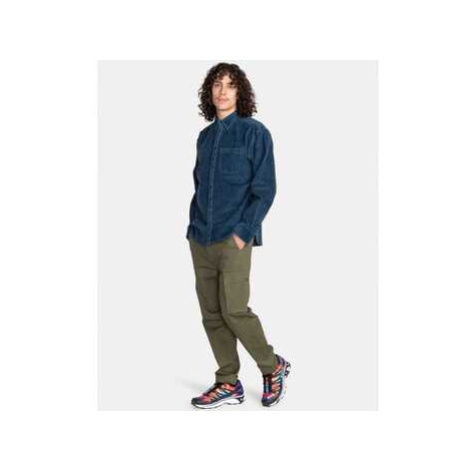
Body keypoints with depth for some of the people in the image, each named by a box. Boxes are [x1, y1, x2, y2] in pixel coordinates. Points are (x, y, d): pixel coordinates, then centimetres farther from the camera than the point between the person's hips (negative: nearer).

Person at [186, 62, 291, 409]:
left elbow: (265, 189, -7)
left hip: (233, 239, -6)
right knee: (211, 313, 6)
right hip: (200, 239, 6)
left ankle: (273, 367, 15)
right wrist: (193, 225, 10)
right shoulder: (206, 136, 14)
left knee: (234, 310, -9)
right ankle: (228, 384, 18)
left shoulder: (255, 132, -3)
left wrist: (243, 232, -14)